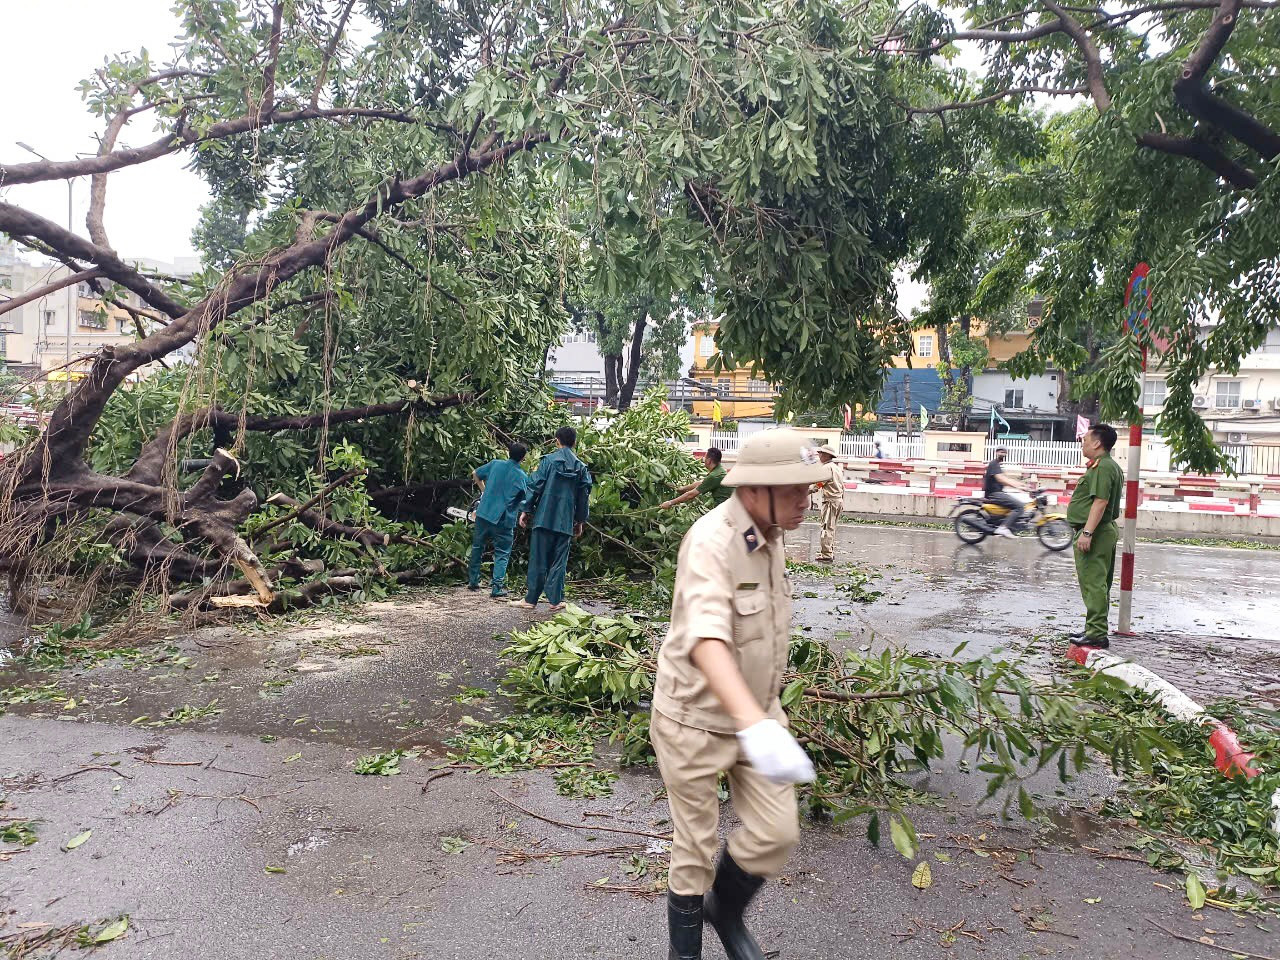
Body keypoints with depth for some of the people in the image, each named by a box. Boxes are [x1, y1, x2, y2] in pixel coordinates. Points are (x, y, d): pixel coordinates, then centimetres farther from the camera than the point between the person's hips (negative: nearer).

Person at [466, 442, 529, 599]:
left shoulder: (495, 464, 3)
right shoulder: (523, 477, -5)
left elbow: (475, 475, 16)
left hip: (483, 514, 3)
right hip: (504, 520, -3)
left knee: (477, 548, 20)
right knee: (502, 555, 7)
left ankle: (473, 581, 28)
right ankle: (497, 587, -2)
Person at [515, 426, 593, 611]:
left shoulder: (548, 460, -3)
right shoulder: (581, 467, 6)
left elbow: (535, 486, -5)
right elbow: (583, 496, 10)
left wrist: (526, 511, 2)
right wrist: (580, 521, 18)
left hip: (544, 518, -2)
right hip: (566, 521, 2)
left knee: (538, 560, 4)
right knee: (559, 561, 8)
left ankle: (531, 599, 7)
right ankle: (555, 599, 5)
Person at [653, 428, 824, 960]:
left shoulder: (768, 535, -1)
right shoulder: (711, 542, -28)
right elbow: (706, 639, -43)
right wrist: (756, 726, -57)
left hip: (756, 710, 7)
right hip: (696, 717, -7)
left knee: (776, 834, 6)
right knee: (695, 847, 9)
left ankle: (726, 911, 35)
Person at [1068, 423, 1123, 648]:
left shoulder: (1102, 467, -16)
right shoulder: (1109, 466, 19)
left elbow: (1100, 502, -25)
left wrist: (1087, 532, -27)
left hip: (1095, 533, -11)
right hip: (1105, 531, 11)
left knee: (1093, 583, -10)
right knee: (1098, 584, 16)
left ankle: (1097, 634, -9)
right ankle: (1095, 629, 24)